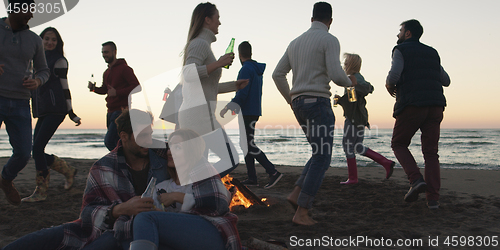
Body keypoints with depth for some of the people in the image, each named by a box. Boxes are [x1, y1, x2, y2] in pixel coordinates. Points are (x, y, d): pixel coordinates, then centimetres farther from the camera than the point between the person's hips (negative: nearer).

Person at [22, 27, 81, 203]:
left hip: (55, 109, -8)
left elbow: (64, 86, -6)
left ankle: (41, 191, -9)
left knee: (37, 147, -14)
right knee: (37, 150, 3)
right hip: (42, 111, 8)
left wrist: (71, 112, -8)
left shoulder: (59, 60, 0)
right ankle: (69, 171, 20)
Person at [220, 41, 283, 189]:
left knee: (249, 145, -10)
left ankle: (273, 172, -14)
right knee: (246, 145, 11)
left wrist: (227, 107, -16)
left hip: (247, 113, -10)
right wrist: (235, 106, 29)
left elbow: (242, 94, -21)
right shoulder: (258, 70, 16)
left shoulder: (246, 69, -13)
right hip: (254, 111, 10)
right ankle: (252, 178, 10)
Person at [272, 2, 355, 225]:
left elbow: (277, 74, 15)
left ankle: (297, 194, 7)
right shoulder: (329, 40, -6)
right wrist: (350, 82, 6)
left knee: (321, 154, 19)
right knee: (322, 158, -3)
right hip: (318, 103, -8)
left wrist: (290, 99, 26)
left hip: (299, 104, 8)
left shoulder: (295, 43, 17)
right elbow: (336, 75, -18)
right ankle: (301, 212, -6)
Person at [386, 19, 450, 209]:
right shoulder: (432, 53, 22)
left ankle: (416, 180, -8)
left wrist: (389, 85, 8)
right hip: (435, 106, 5)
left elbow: (394, 75, -13)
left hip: (412, 105, -5)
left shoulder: (401, 50, 4)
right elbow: (446, 81, 25)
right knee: (430, 153, 6)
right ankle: (433, 198, -1)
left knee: (398, 144, 12)